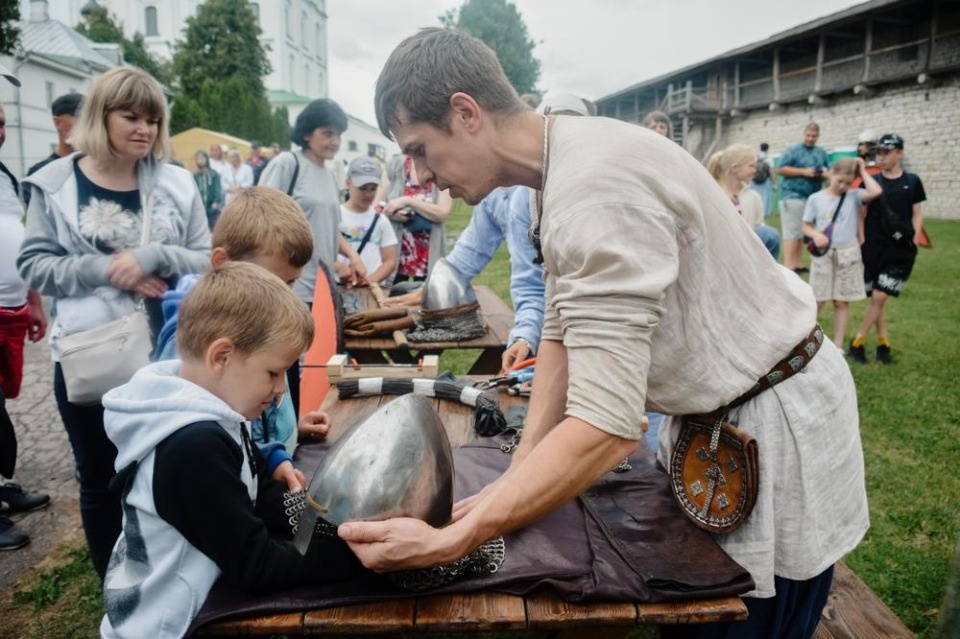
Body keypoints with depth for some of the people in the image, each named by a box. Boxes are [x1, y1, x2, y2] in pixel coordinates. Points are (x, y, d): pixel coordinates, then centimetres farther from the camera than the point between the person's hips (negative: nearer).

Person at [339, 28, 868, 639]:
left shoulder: (595, 185, -31)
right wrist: (515, 476, -7)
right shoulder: (559, 176, 1)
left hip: (774, 425, -8)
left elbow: (605, 428, -35)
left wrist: (447, 542, -33)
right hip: (709, 413, 9)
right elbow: (562, 332, 1)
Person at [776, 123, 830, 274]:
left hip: (812, 197, 6)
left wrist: (823, 174, -6)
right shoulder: (793, 150, -1)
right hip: (793, 195, -6)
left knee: (802, 232, 10)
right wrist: (804, 172, -14)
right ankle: (788, 266, -11)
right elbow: (780, 169, -9)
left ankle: (798, 264, 15)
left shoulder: (822, 153, 16)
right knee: (792, 232, -10)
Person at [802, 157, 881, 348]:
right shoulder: (815, 199, 1)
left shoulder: (854, 196, 1)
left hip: (848, 254, 1)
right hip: (823, 254, -1)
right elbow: (806, 226, 6)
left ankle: (837, 346, 15)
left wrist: (863, 171, -7)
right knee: (817, 302, 0)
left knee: (842, 302, 6)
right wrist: (815, 235, -15)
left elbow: (876, 192, -19)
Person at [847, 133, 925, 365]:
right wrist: (861, 243, -4)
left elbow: (917, 214, 7)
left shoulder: (912, 181, 4)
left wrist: (914, 240, -4)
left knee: (879, 297, -6)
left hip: (901, 250, -1)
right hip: (873, 247, 1)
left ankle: (857, 343, 4)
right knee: (877, 299, 7)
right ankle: (883, 343, 20)